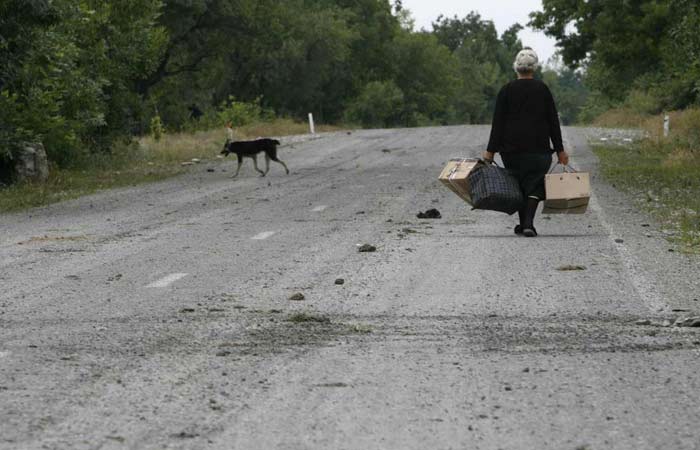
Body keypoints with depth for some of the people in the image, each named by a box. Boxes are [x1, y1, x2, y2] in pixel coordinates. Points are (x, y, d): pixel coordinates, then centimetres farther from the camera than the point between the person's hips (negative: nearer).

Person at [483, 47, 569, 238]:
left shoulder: (506, 90, -1)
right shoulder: (542, 89, 0)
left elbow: (498, 122, -2)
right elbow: (553, 121, 2)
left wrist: (491, 150, -1)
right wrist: (560, 150, 6)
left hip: (511, 146, 1)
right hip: (538, 147, -1)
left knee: (518, 184, 15)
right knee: (534, 183, 1)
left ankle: (523, 223, 19)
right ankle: (528, 223, -17)